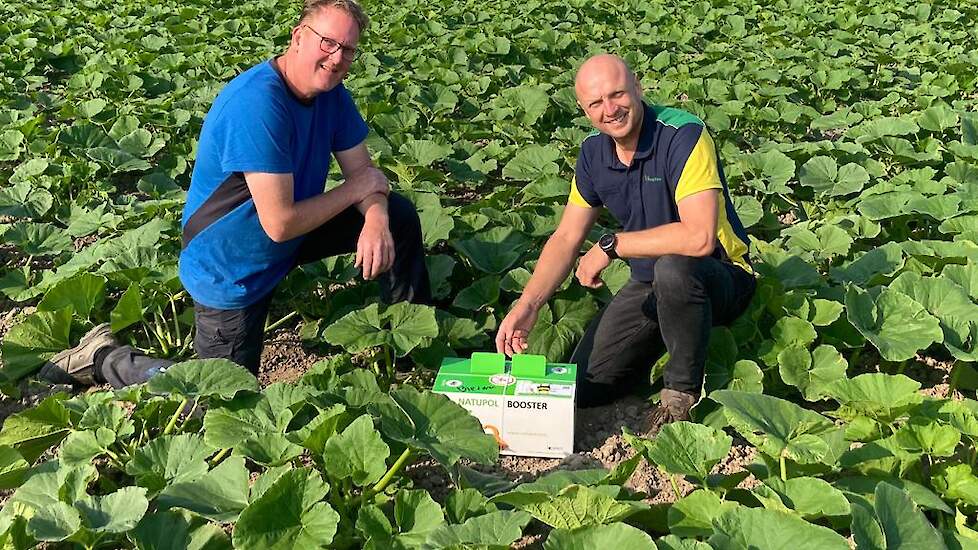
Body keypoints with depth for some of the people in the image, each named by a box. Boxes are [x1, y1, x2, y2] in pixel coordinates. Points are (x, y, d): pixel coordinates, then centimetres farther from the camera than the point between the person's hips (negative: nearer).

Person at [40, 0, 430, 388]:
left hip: (294, 233, 8)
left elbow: (365, 173, -2)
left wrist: (376, 220, -25)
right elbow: (280, 224, -34)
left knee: (397, 217, 2)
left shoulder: (330, 92, -6)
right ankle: (105, 357, 17)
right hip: (230, 271, -8)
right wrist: (356, 189, -21)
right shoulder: (258, 102, -32)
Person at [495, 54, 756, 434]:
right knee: (585, 388, -1)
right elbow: (566, 238, 2)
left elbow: (699, 237, -36)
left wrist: (612, 245, -25)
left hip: (720, 278, -6)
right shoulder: (594, 151, -3)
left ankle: (682, 392, -15)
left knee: (673, 268, -41)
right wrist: (527, 305, -12)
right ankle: (666, 340, 25)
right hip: (649, 284, 6)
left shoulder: (684, 136, -25)